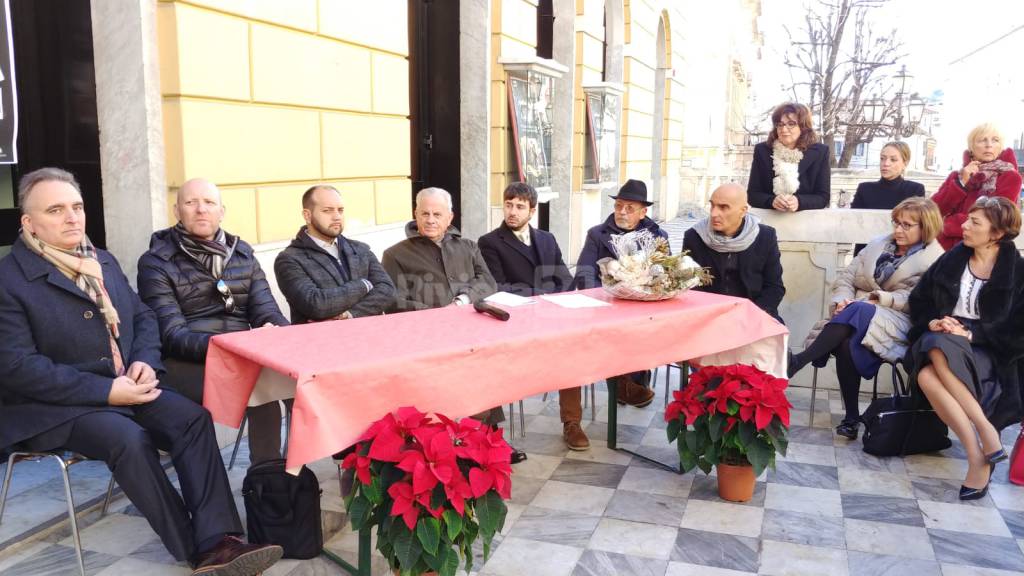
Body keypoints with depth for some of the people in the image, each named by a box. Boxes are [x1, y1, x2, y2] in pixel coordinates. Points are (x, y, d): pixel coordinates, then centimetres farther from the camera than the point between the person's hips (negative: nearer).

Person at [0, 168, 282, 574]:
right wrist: (106, 390, -23)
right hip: (54, 405, -6)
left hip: (123, 386, 6)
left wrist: (145, 362, -6)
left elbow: (143, 318, 17)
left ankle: (216, 541, -24)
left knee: (193, 417, -20)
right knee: (128, 438, -32)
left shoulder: (103, 261, 13)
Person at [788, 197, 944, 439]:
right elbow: (846, 277, 15)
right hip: (857, 314, 4)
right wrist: (842, 300, -5)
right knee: (846, 342, -33)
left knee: (859, 312, -37)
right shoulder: (878, 244, 22)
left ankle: (798, 360, -40)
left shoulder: (935, 260, 8)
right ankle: (851, 417, -27)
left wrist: (877, 300, -16)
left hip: (899, 322, -4)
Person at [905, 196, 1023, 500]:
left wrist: (971, 334, -15)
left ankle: (980, 448, -28)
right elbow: (918, 299, 16)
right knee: (926, 376, -33)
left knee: (940, 350, -37)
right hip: (941, 341, 3)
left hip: (986, 352, -3)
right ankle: (977, 457, -27)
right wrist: (932, 322, -4)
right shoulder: (952, 260, 9)